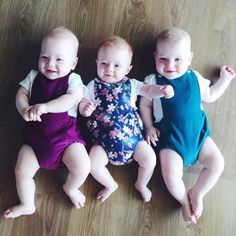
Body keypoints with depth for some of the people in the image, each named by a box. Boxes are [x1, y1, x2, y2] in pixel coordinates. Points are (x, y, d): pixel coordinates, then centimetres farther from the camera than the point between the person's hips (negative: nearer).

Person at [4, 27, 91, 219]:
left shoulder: (73, 80, -4)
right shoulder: (34, 77, 8)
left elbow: (71, 99, -21)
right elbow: (21, 94, 2)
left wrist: (45, 106, -33)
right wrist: (25, 110, -20)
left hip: (66, 137, -3)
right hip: (35, 137, 3)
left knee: (83, 167, -18)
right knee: (21, 171, -5)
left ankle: (70, 188, 18)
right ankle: (27, 205, 22)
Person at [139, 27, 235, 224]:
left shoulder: (195, 79, 4)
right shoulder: (152, 82, -5)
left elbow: (210, 96, 19)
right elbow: (144, 105, 3)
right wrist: (149, 127, -8)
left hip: (198, 133, 4)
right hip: (170, 139, -3)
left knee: (217, 163, -4)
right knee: (171, 175, -19)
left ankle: (197, 193, 18)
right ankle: (184, 200, 13)